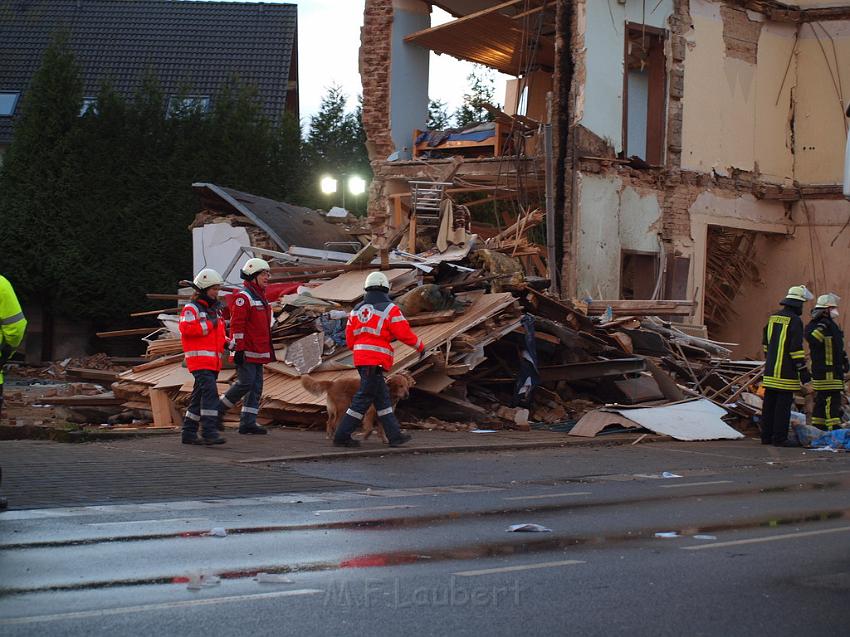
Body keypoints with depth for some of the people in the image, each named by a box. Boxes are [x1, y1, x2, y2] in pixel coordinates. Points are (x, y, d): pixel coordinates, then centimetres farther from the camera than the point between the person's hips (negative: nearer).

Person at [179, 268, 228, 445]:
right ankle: (209, 432, -23)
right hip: (199, 359, -9)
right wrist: (209, 325, -14)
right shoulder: (191, 308, -5)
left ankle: (189, 433, 15)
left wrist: (227, 342, 10)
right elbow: (186, 328, -20)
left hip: (213, 361, 9)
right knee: (210, 392, -20)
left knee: (199, 395, 10)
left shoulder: (216, 309, 22)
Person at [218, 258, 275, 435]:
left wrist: (268, 351, 24)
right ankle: (217, 410, 3)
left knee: (256, 387, 6)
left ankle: (248, 422, 8)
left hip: (258, 352, 10)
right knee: (245, 384, -11)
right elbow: (237, 325, -17)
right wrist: (239, 349, -21)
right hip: (246, 353, -10)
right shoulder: (243, 297, -11)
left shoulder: (261, 297, 19)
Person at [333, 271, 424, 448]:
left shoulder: (356, 309, 12)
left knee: (382, 398, 12)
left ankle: (394, 435, 14)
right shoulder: (389, 309, -6)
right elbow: (404, 333, -6)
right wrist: (420, 346, 10)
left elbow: (350, 340, 14)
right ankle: (342, 436, -3)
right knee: (363, 399, -4)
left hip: (360, 359, 7)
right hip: (376, 362, -7)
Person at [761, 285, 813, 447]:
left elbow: (766, 343, 21)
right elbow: (796, 348, -16)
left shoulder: (773, 317, 13)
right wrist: (803, 370, -12)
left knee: (769, 403, 11)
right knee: (783, 404, -5)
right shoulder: (795, 321, -12)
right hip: (786, 372, -8)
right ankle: (780, 438, -4)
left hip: (770, 370, 8)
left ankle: (766, 436, 14)